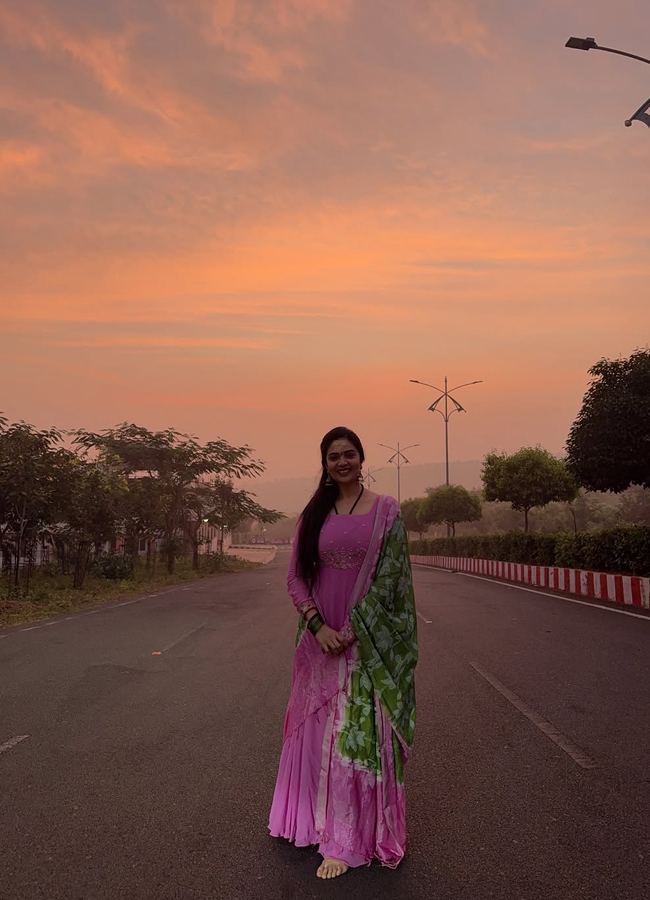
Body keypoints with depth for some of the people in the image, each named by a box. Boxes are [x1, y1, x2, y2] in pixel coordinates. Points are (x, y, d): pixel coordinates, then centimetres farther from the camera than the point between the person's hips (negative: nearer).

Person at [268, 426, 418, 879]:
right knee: (318, 731, 15)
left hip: (369, 640, -4)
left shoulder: (386, 510, -4)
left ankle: (348, 841, 18)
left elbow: (390, 575, -8)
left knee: (358, 735, 2)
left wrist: (353, 629, -15)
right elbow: (296, 577, 4)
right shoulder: (314, 513, 6)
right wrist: (318, 625, -10)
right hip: (322, 639, 4)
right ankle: (318, 821, 36)